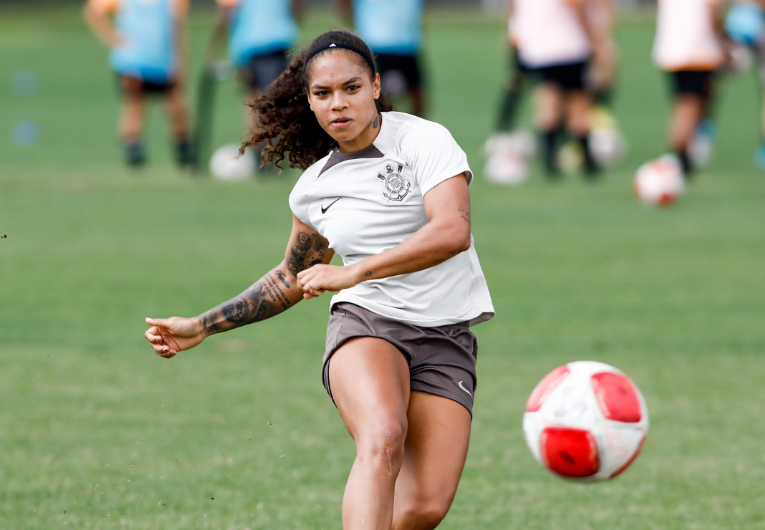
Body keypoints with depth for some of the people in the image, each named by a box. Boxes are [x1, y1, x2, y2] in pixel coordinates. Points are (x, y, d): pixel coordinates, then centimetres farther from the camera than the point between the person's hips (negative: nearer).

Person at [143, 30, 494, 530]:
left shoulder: (425, 140, -4)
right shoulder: (313, 188, 11)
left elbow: (453, 231, -21)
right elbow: (294, 278, 29)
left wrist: (353, 273, -21)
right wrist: (200, 327, 27)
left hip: (446, 338, -1)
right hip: (365, 321, 1)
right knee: (383, 440, -34)